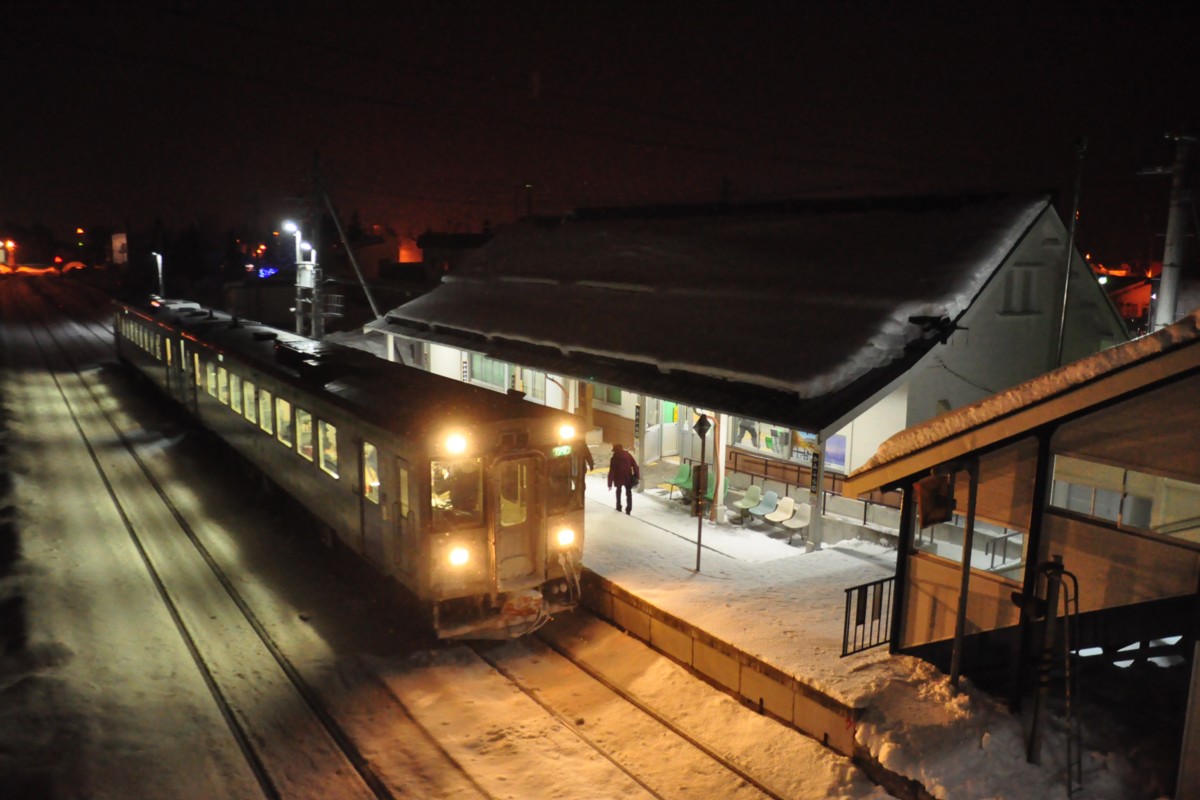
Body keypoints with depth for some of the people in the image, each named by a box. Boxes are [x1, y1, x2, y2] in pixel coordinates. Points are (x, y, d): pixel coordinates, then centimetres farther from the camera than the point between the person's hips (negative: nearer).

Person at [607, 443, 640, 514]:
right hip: (628, 477, 1)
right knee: (628, 493, 8)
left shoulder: (614, 458, -5)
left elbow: (611, 471, -8)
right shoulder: (628, 455, 2)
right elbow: (635, 465, -2)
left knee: (618, 491, 23)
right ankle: (628, 509, 2)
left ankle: (619, 506, 26)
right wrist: (637, 476, 2)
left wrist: (610, 483, -5)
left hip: (618, 477, -1)